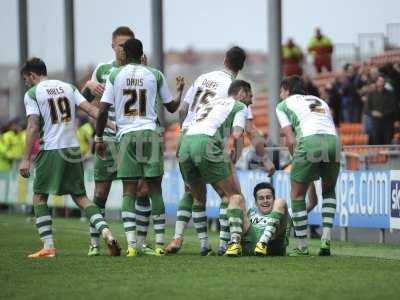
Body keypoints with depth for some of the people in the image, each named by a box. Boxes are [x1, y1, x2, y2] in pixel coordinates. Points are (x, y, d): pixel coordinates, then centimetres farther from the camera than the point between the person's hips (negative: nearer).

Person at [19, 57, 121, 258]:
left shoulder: (32, 94, -2)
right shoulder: (68, 87, 13)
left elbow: (33, 127, -10)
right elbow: (90, 109, 3)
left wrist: (26, 159, -10)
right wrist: (112, 125, 2)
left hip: (50, 151, -5)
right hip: (73, 149, 5)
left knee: (39, 197, 7)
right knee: (80, 196, 12)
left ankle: (48, 246, -1)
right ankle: (106, 233, -6)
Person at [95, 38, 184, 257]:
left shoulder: (115, 75, 5)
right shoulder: (155, 75, 7)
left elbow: (103, 110, -1)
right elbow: (171, 107, 18)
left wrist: (99, 138, 10)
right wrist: (179, 91, 38)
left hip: (126, 136, 0)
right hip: (150, 134, 0)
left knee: (129, 191, 0)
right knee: (155, 189, 5)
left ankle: (132, 244, -11)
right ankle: (159, 244, 3)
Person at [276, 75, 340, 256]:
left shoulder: (283, 105, 21)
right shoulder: (320, 102, 34)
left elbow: (291, 140, 9)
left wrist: (296, 160, 20)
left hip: (309, 142, -4)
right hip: (333, 141, 4)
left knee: (297, 195, 13)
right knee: (329, 191, 26)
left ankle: (302, 248, 13)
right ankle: (326, 240, 12)